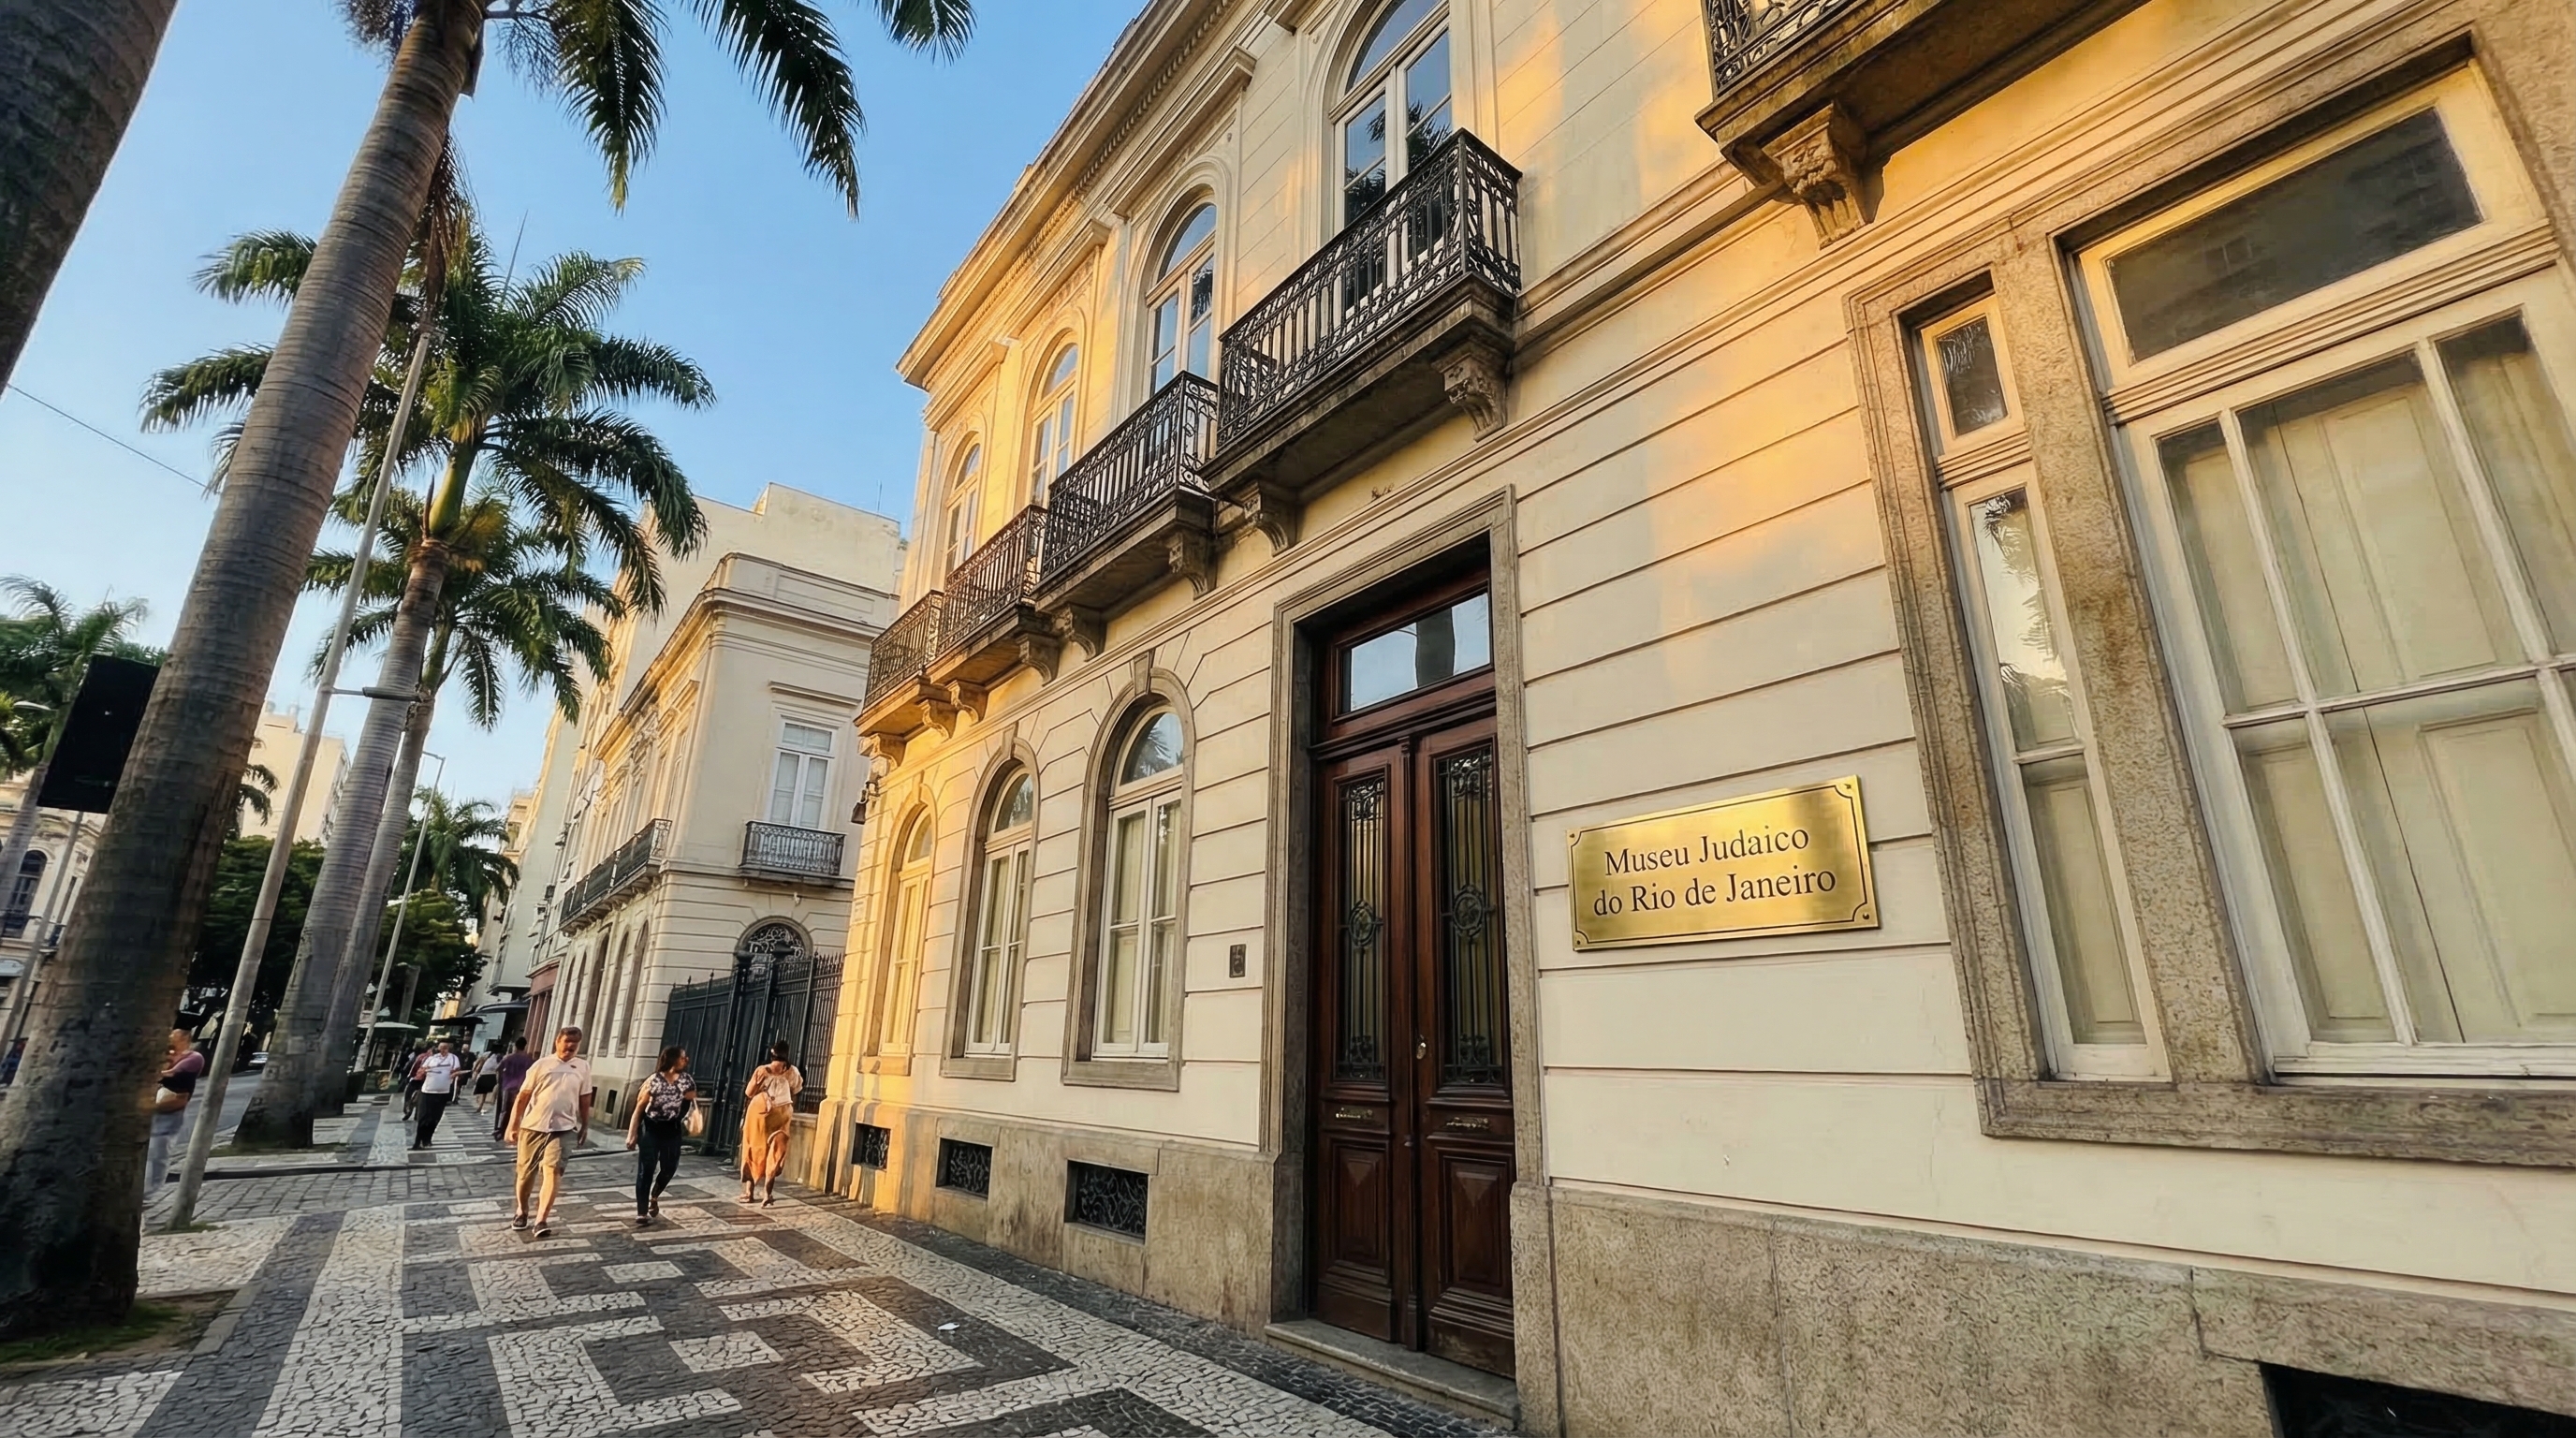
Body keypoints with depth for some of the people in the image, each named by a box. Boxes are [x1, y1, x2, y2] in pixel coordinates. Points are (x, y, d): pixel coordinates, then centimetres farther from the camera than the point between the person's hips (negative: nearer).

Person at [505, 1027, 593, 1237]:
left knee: (553, 1171, -12)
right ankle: (521, 1212, 35)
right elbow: (523, 1096, 0)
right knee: (526, 1172, 12)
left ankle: (541, 1220, -11)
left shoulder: (583, 1066, 6)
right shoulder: (542, 1064, -1)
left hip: (563, 1128, 0)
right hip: (533, 1125, 0)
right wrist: (513, 1125, -3)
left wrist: (585, 1126, 13)